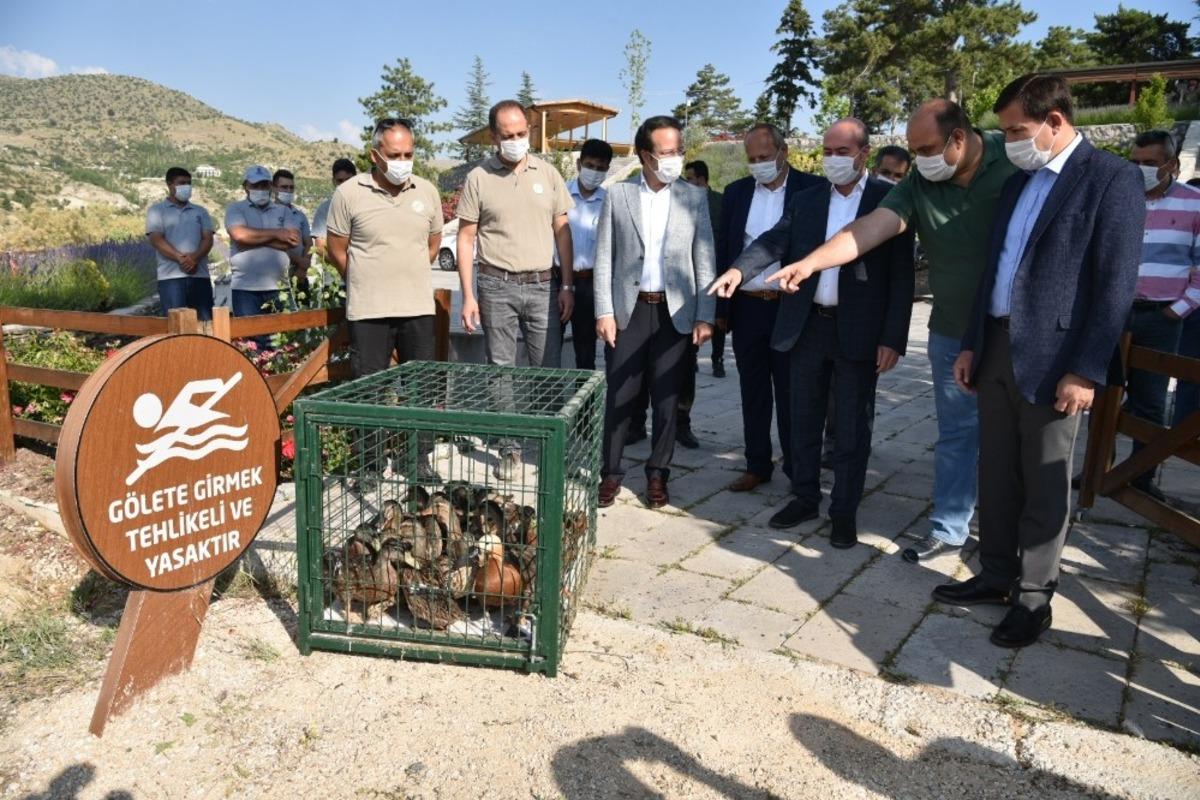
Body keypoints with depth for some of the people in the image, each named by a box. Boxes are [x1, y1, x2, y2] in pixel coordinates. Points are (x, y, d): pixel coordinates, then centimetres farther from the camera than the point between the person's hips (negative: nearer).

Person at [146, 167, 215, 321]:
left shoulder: (200, 211, 19)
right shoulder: (157, 210, 9)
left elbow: (208, 239, 6)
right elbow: (156, 240, -4)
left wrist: (195, 257, -14)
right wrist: (181, 259, -17)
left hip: (200, 275, 3)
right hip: (171, 276, -3)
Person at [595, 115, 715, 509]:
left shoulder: (694, 197, 3)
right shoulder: (618, 195, 1)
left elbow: (704, 260, 2)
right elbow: (604, 259, 1)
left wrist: (705, 316, -4)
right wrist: (604, 312, -5)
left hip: (675, 313, 1)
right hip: (628, 310, 0)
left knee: (667, 399, 7)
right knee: (619, 397, 4)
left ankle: (657, 474, 21)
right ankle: (611, 472, 18)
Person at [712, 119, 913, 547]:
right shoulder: (804, 200, 8)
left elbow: (901, 275, -6)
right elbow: (774, 241, -5)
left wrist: (893, 338, -12)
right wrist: (739, 269, -26)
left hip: (859, 331, -3)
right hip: (807, 325, 4)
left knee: (851, 427, 6)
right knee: (803, 420, 14)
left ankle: (844, 511, 19)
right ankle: (804, 498, 30)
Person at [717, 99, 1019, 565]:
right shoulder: (919, 186, -4)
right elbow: (869, 229, -15)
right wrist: (810, 263, -29)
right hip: (954, 333, 2)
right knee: (956, 432, 10)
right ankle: (947, 529, 22)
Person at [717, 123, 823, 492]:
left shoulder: (812, 189, -4)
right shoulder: (736, 192, 8)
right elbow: (722, 250, 9)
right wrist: (720, 307, 5)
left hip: (790, 308, -4)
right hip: (746, 307, 4)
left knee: (790, 393, 5)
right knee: (753, 392, 12)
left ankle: (797, 471, 17)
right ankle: (757, 465, 24)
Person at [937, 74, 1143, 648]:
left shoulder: (1112, 178, -8)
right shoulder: (1018, 182, 14)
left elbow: (1117, 283, -13)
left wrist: (1087, 370, -17)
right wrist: (971, 344, 14)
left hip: (1053, 358, -7)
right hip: (997, 349, 7)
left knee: (1044, 485, 4)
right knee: (996, 476, 14)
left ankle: (1033, 597, 18)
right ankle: (996, 576, 28)